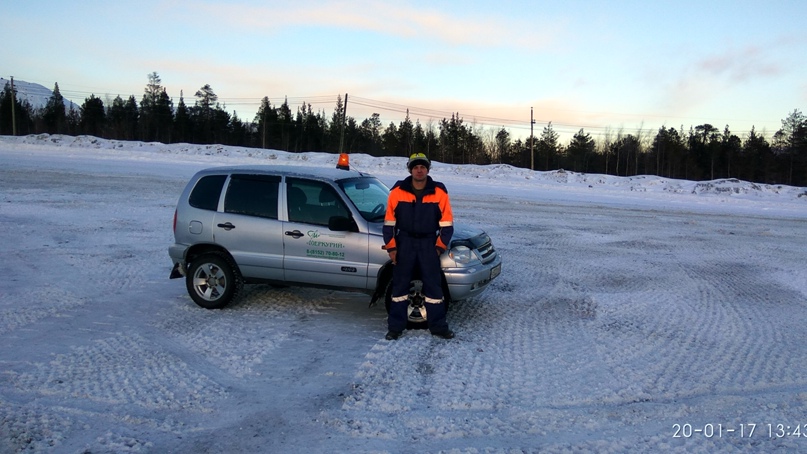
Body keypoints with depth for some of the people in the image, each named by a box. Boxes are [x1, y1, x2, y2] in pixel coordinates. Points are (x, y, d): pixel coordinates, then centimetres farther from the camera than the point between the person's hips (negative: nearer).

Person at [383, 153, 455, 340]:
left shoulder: (439, 192, -4)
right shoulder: (398, 191, -5)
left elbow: (447, 222, 1)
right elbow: (389, 221, 0)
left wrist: (440, 246, -3)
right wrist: (391, 247, -3)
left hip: (429, 243, 0)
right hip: (405, 242, 0)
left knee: (434, 286, 4)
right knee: (399, 284, 5)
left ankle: (438, 326, 16)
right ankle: (396, 327, 16)